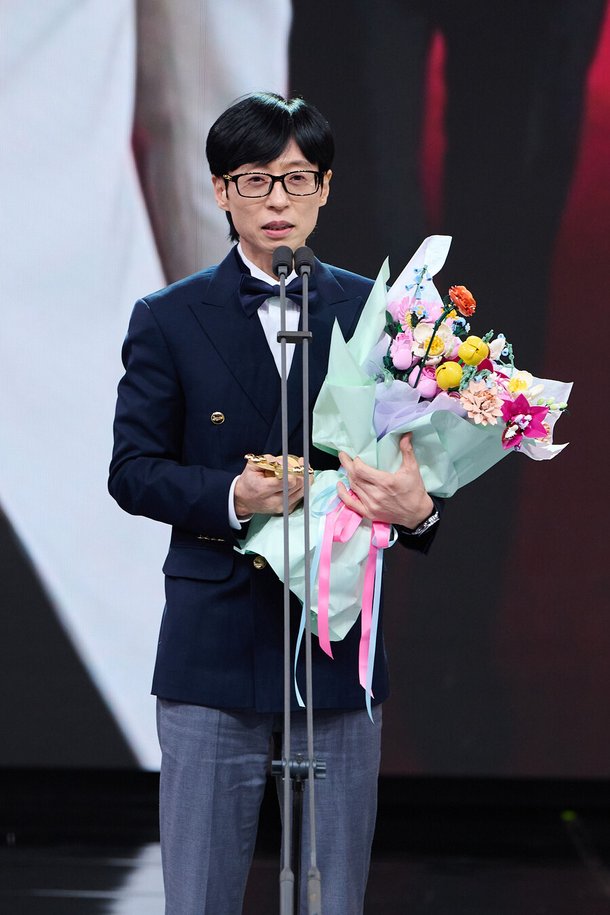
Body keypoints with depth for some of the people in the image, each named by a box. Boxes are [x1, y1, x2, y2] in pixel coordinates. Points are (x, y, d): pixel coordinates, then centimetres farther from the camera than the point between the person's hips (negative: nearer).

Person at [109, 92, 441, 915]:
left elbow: (417, 456, 8)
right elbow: (133, 470, -1)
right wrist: (232, 497, -19)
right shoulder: (170, 321, 3)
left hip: (340, 651, 1)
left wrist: (416, 507, -16)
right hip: (215, 653, -1)